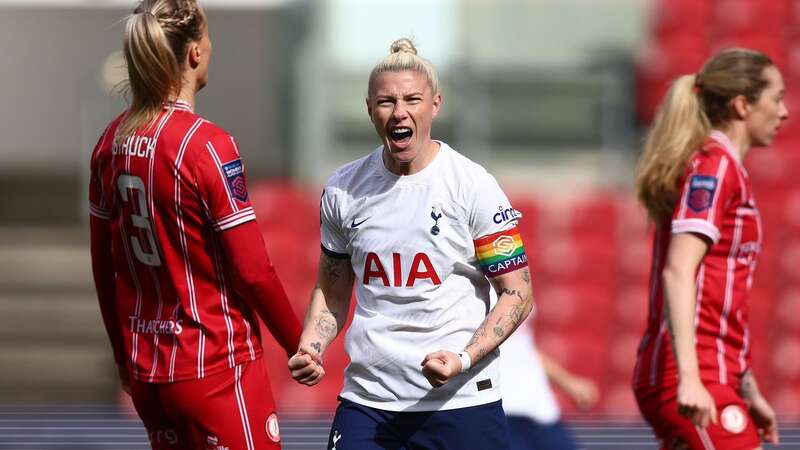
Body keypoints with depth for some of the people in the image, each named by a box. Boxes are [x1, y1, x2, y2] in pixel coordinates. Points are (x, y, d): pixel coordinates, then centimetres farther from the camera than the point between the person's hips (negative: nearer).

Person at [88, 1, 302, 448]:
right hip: (216, 367, -7)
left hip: (145, 369, 7)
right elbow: (253, 272, -16)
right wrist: (298, 346, -2)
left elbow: (103, 265, 10)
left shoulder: (112, 142, 3)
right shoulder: (207, 146, -16)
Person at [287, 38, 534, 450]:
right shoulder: (343, 190, 6)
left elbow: (517, 294, -4)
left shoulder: (472, 185, -5)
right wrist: (310, 349, -2)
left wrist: (463, 359, -18)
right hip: (367, 399, 3)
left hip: (459, 399, -3)